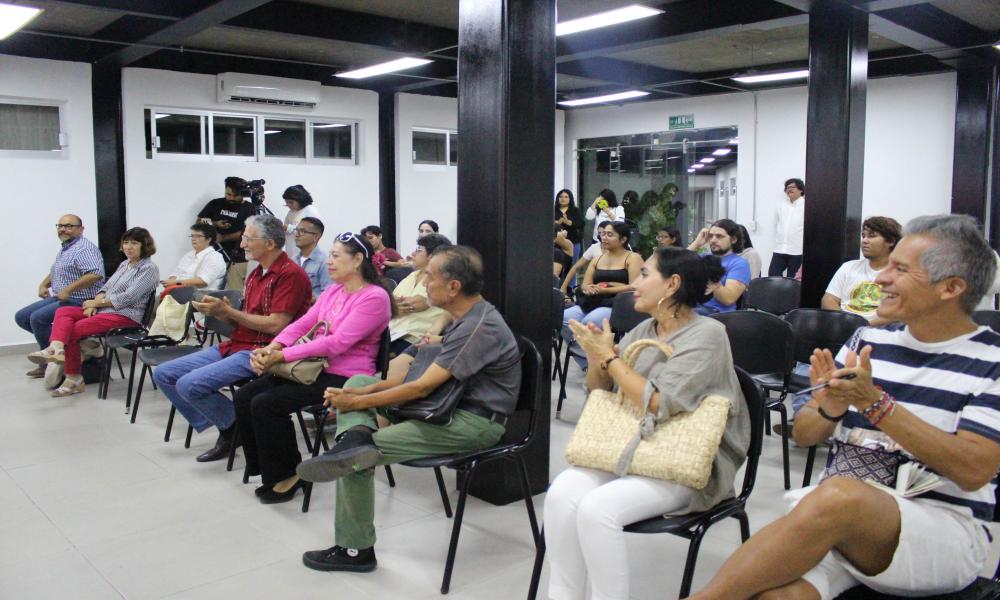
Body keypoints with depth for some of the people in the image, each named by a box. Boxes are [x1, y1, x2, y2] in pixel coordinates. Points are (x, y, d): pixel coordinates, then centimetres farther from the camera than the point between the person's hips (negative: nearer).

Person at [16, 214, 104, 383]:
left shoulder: (84, 248, -15)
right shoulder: (64, 248, 17)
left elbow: (96, 274, -32)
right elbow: (55, 272, 33)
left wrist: (68, 289, -27)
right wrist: (44, 284, 12)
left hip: (78, 301, -11)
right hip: (58, 299, 11)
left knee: (37, 318, -24)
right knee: (21, 317, 8)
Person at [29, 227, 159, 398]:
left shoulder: (149, 269, -6)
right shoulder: (124, 264, 21)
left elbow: (128, 297, -15)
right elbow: (106, 287, 17)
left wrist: (97, 302, -10)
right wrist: (93, 304, -4)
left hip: (126, 315, -9)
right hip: (104, 310, 9)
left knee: (74, 329, -20)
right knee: (63, 312, -13)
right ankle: (56, 349, -34)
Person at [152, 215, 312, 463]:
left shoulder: (291, 274, -13)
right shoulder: (256, 274, 17)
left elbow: (275, 326, -19)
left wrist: (227, 310, -12)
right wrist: (219, 313, -1)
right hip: (235, 345, 10)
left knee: (190, 384, -24)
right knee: (163, 374, 4)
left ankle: (237, 429, 0)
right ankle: (225, 429, 3)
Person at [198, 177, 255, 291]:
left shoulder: (249, 209, 1)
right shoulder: (216, 204, 11)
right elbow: (199, 221, 14)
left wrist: (222, 238, -4)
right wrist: (215, 224, -4)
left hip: (237, 259, -3)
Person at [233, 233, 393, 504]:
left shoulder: (374, 297, -14)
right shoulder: (333, 290, 14)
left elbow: (337, 343, -22)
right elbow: (303, 324, 8)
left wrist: (281, 356, -22)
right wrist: (270, 349, -11)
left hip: (344, 378, -8)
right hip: (314, 367, 9)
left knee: (266, 403, -21)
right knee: (244, 397, -4)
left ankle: (287, 475, -2)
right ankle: (269, 468, 11)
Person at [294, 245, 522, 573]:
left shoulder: (480, 327, -21)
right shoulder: (468, 318, 12)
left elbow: (422, 387, -21)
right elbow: (416, 373, 9)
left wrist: (358, 402, -13)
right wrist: (363, 392, -2)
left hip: (474, 422, -10)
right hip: (453, 405, 10)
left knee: (358, 435, -14)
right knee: (358, 381, 5)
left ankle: (356, 549, 1)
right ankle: (356, 436, -25)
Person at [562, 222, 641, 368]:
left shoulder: (633, 258, 3)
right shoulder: (598, 259, 22)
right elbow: (585, 285, 17)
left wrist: (605, 290, -16)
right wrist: (588, 289, -9)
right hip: (593, 303, 6)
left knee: (589, 322, -35)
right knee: (564, 319, -23)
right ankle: (586, 363, -13)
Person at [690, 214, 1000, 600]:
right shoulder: (868, 340, 11)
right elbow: (804, 434, 12)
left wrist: (874, 402, -18)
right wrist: (830, 407, -10)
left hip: (945, 528, -2)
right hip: (833, 510, 3)